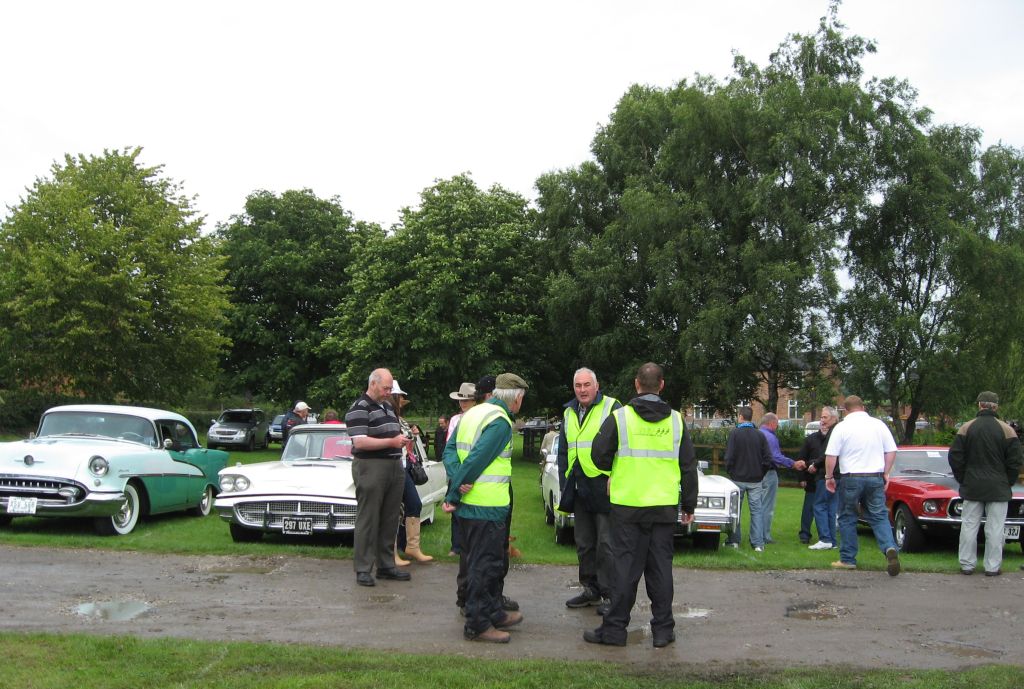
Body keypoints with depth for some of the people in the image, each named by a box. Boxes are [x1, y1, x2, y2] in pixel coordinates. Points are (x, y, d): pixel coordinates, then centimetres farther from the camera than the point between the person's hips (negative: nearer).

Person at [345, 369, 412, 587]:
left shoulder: (388, 406, 18)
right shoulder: (359, 408, -9)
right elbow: (359, 442, -18)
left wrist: (403, 439, 7)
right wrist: (392, 442, -20)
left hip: (394, 466, 8)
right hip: (370, 468, -8)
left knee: (390, 519, 11)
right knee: (367, 520, -3)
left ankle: (386, 565, 20)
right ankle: (363, 569, 3)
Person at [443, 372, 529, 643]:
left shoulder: (472, 414, 13)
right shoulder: (500, 422, -15)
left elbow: (450, 450, 6)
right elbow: (476, 460, -21)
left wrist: (456, 483, -9)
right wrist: (453, 495, -14)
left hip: (467, 506, 9)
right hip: (487, 507, -9)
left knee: (479, 561, 19)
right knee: (484, 565, 0)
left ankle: (493, 613, 31)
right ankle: (477, 625, 7)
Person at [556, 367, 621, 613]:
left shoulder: (612, 407, -4)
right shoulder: (569, 413, 16)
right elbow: (563, 452, 22)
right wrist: (564, 484, 15)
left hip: (604, 487, -7)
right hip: (579, 489, 7)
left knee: (606, 544, -3)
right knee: (584, 544, 13)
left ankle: (609, 594, 5)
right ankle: (591, 590, 24)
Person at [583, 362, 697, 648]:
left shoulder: (620, 416, -5)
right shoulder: (676, 420, 4)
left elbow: (599, 456, -3)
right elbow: (688, 467, 8)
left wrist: (613, 471, 19)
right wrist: (689, 504, 16)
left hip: (628, 505, -2)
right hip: (665, 506, 2)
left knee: (625, 567, 3)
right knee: (660, 567, 8)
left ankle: (614, 628, 7)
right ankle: (663, 629, 14)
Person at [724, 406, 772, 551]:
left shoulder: (734, 433, -8)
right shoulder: (760, 435, 1)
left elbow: (729, 457, -11)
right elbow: (767, 458, 0)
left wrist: (730, 472, 5)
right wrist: (761, 474, 11)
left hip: (738, 479, -2)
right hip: (755, 480, 2)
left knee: (735, 510, 9)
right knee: (756, 511, 5)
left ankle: (734, 540, 12)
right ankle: (758, 543, 2)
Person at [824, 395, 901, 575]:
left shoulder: (842, 427, -6)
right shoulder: (879, 424, 4)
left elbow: (831, 456, -8)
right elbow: (891, 451, 6)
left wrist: (829, 476, 4)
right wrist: (886, 473, 15)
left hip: (851, 478, -2)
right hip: (875, 478, 3)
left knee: (847, 519, 9)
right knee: (879, 516, 8)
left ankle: (848, 559, 14)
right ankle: (890, 548, -15)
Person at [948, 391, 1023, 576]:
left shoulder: (966, 428, -2)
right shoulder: (1007, 430, -6)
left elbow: (955, 457, -1)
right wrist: (1008, 484, 8)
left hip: (972, 487, 1)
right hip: (998, 488, -1)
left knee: (969, 525, 6)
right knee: (995, 527, 4)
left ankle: (967, 565, 10)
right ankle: (992, 567, 7)